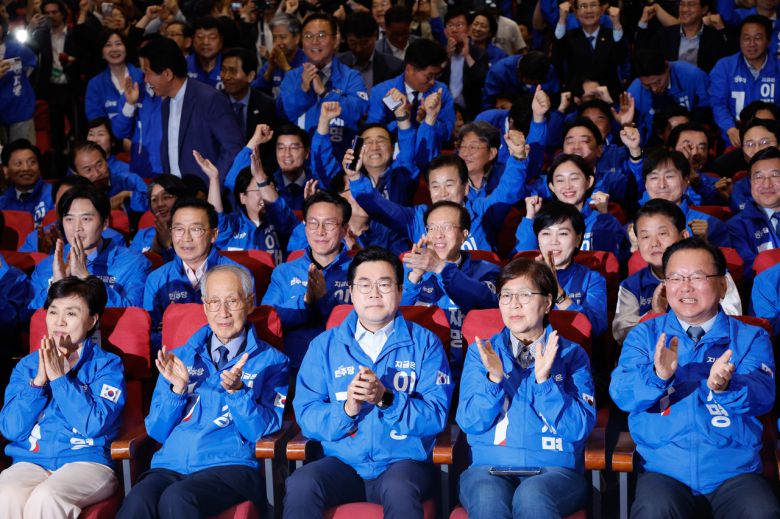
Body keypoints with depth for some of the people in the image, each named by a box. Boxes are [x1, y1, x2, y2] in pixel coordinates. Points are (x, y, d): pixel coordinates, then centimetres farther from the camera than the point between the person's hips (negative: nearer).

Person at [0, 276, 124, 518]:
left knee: (44, 498, -35)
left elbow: (94, 425, -11)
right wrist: (38, 380, -6)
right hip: (31, 461, 3)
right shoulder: (27, 365, 15)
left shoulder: (107, 365, 5)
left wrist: (59, 377, -11)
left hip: (86, 461, -3)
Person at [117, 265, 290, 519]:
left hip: (231, 465, -2)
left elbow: (264, 432, 0)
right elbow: (157, 431, 16)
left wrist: (237, 390, -16)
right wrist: (177, 389, -1)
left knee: (177, 497, -35)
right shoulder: (181, 356, 20)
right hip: (171, 465, 3)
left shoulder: (271, 361, 10)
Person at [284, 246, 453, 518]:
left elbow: (436, 416, -4)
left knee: (400, 489, -35)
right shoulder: (324, 345, 11)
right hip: (342, 462, 2)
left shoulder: (425, 342, 7)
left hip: (403, 460, -2)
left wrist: (387, 399, -20)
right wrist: (346, 409, -18)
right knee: (300, 484, -28)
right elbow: (306, 415, 1)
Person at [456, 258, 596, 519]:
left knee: (531, 494, -35)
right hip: (489, 467, 1)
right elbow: (469, 423, 2)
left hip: (555, 468, -1)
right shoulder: (481, 352, 12)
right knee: (488, 496, -35)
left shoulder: (572, 355, 9)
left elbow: (581, 428, -3)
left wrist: (544, 380, -15)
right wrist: (493, 378, -14)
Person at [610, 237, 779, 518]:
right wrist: (657, 376, -25)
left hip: (735, 472, 1)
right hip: (664, 471, 0)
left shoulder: (751, 338, 11)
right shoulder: (644, 335, 11)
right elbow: (621, 394, -3)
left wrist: (724, 386, -28)